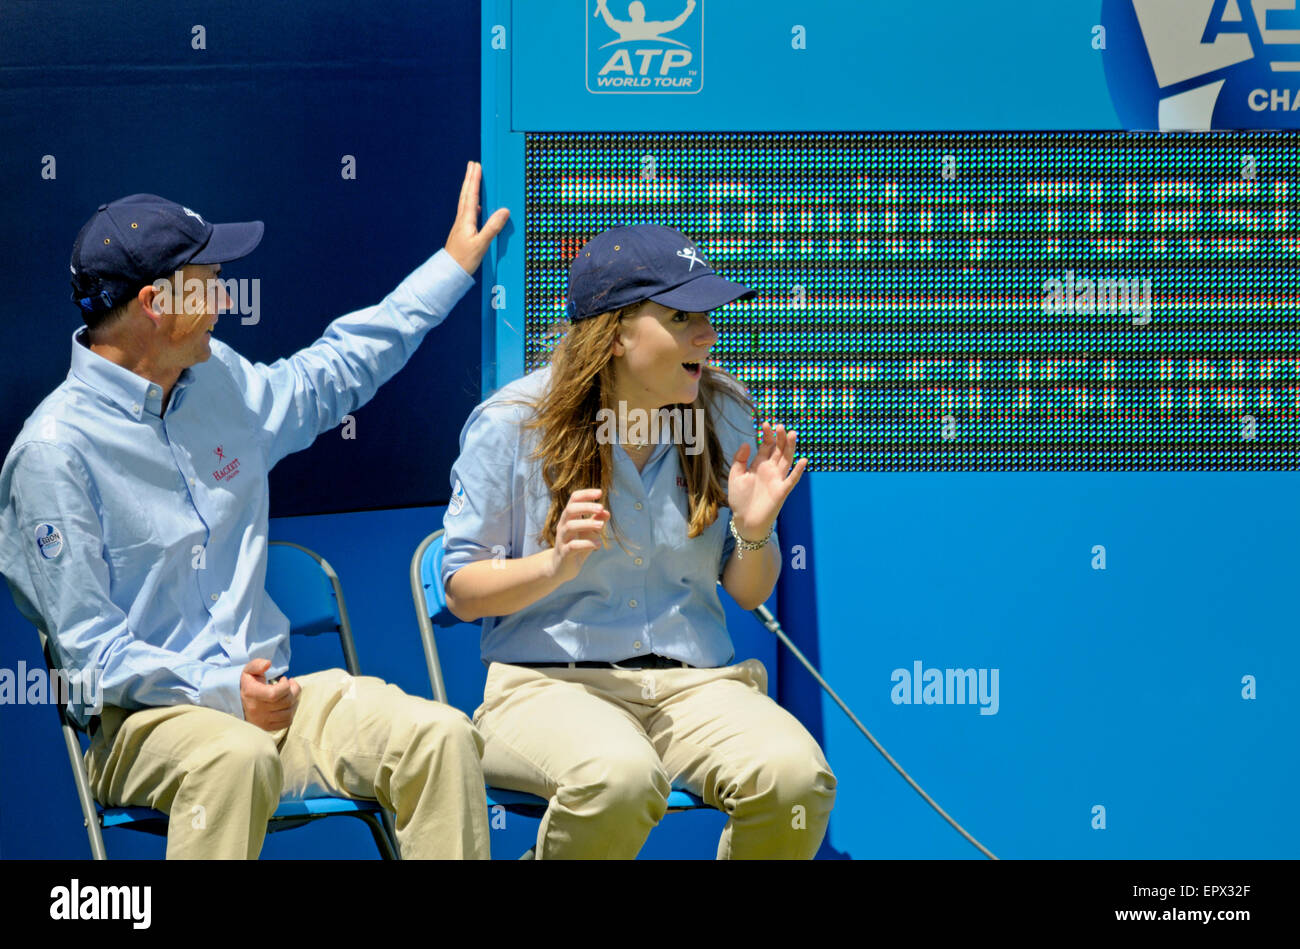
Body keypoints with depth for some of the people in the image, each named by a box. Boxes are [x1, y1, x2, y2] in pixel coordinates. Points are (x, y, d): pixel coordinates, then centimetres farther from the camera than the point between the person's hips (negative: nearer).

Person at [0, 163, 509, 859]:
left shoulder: (220, 381, 12)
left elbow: (336, 370, 33)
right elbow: (88, 647, -12)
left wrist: (453, 264, 36)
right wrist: (223, 691, -23)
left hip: (269, 691, 7)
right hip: (142, 716, -7)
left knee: (441, 737, -19)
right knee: (235, 758, -41)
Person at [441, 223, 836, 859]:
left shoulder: (724, 415, 7)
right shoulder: (512, 424, -3)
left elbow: (749, 594, 15)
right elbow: (462, 591, 0)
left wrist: (753, 533, -8)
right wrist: (557, 564, -18)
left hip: (694, 680, 3)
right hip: (547, 684, -3)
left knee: (796, 777, -29)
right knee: (618, 778, -38)